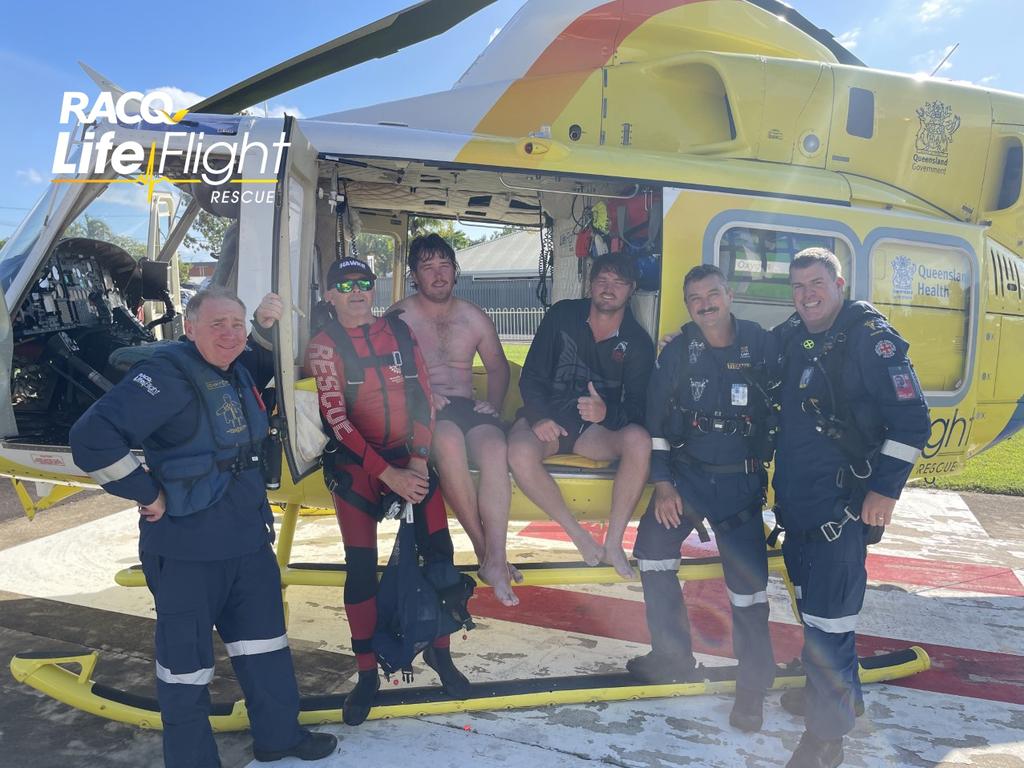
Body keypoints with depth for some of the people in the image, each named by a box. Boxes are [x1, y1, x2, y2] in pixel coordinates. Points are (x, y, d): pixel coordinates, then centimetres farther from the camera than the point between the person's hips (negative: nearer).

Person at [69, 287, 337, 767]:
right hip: (186, 549, -8)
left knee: (264, 641, 19)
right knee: (187, 657, 6)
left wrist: (268, 329, 10)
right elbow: (93, 437, -25)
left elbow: (275, 367, 31)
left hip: (249, 538, 9)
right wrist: (148, 494, -19)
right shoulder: (167, 375, -19)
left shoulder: (238, 371, 7)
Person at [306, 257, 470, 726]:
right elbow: (336, 419, -11)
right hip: (357, 463, -2)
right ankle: (366, 675, 12)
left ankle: (439, 652, 16)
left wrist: (418, 459, -8)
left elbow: (423, 396, 3)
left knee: (439, 552, -5)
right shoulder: (325, 346, -3)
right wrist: (388, 474, -17)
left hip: (410, 458, 2)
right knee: (361, 566, -4)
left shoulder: (399, 331, 5)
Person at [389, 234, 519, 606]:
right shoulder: (398, 317, 6)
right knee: (448, 441, -38)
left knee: (495, 447, -31)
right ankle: (483, 550, -28)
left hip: (466, 407, 3)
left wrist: (494, 403, 7)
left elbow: (498, 367, 25)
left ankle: (496, 561, -34)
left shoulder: (474, 317, 17)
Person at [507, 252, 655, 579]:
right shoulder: (562, 315, 0)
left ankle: (613, 543, -17)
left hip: (599, 427, 1)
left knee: (639, 440, -32)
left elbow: (637, 408, -7)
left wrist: (607, 413, -30)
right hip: (548, 418, 0)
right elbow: (531, 375, -1)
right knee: (520, 452, -34)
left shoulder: (638, 342, 0)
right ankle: (580, 536, -14)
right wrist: (539, 417, -20)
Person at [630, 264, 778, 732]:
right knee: (652, 548, -7)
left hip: (741, 482, -2)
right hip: (687, 473, 2)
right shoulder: (678, 352, -1)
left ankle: (753, 685, 17)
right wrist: (662, 484, -4)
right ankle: (673, 658, 13)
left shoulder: (763, 347, -5)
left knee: (748, 579, -3)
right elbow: (656, 420, 0)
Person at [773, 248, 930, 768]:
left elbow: (912, 420, -12)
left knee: (829, 620, -4)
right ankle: (827, 691, 41)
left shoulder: (869, 336, -10)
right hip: (794, 500, 7)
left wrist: (886, 488, -15)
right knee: (810, 606, 20)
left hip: (841, 505, -7)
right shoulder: (790, 337, 9)